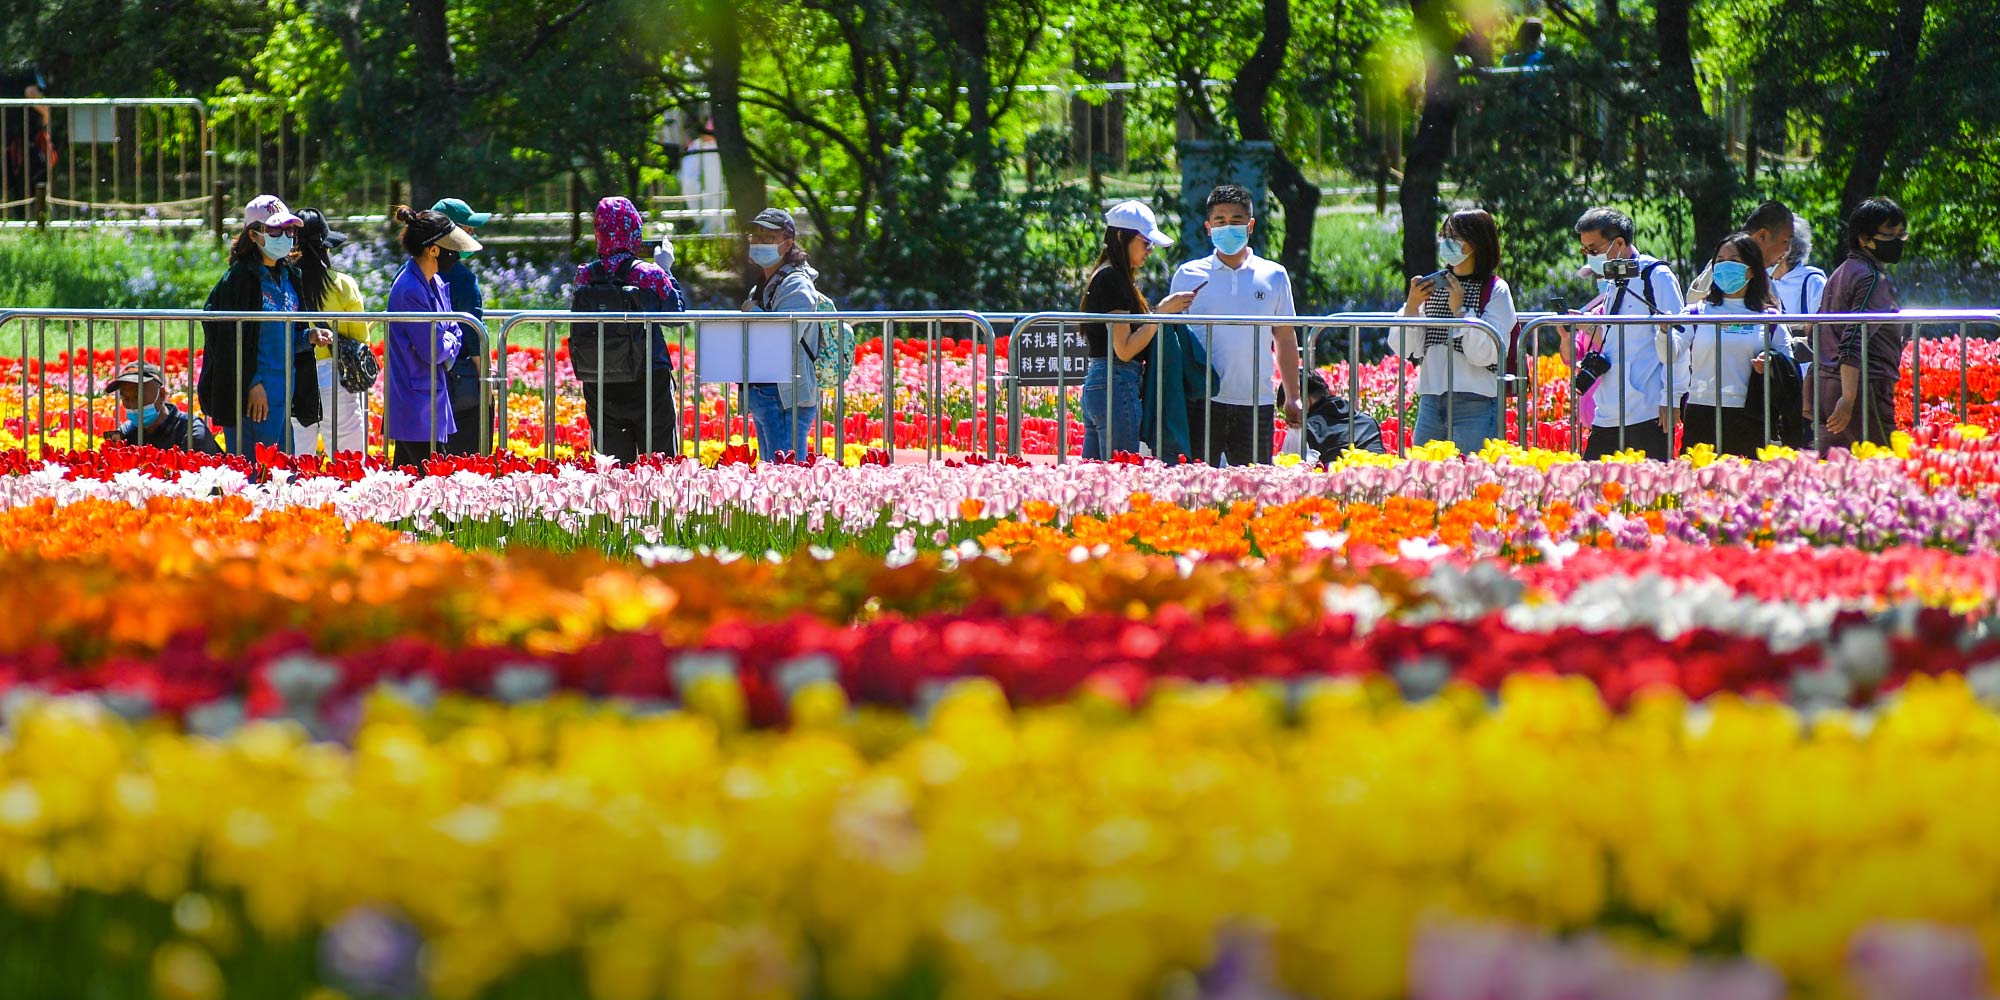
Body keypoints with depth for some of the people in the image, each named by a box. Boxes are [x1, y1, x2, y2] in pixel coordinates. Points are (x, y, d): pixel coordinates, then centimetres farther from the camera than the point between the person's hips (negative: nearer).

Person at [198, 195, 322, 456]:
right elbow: (231, 340, -13)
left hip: (283, 394, 8)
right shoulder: (239, 279, -11)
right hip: (251, 395, -8)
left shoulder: (289, 276, 13)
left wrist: (309, 337, 2)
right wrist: (252, 385, -17)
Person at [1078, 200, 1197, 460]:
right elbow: (1124, 349, -16)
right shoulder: (1111, 280, -12)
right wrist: (1162, 312, -13)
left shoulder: (1107, 276, 18)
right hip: (1117, 387, -10)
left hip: (1095, 387, 10)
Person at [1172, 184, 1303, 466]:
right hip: (1203, 400, -1)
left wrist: (1293, 398, 11)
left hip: (1256, 403, 1)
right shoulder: (1189, 275, 6)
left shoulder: (1274, 276, 9)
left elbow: (1285, 338, 14)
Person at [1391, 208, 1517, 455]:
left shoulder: (1495, 290, -1)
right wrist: (1411, 307, -6)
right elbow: (1402, 349, 8)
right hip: (1431, 404, 5)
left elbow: (1486, 353, -12)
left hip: (1476, 404, -5)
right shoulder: (1434, 285, 11)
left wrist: (1460, 310, -12)